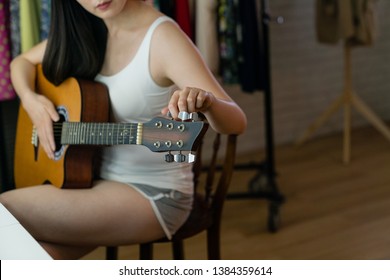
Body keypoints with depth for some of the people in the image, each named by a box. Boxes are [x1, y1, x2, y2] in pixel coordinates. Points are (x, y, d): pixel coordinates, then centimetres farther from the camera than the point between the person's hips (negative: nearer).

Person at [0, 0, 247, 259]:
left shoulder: (162, 37, -18)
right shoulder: (83, 29, 1)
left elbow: (237, 122, -24)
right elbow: (23, 62, 16)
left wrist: (205, 101, -47)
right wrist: (31, 100, -5)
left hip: (153, 192, -6)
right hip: (93, 175, 6)